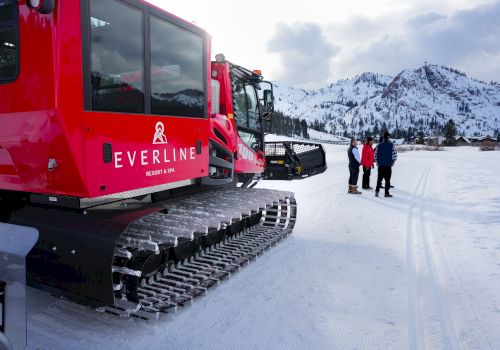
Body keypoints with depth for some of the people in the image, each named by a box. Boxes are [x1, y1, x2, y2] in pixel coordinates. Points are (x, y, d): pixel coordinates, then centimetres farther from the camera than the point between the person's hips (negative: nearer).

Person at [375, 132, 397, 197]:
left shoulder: (379, 145, 2)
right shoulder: (392, 145, -5)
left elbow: (375, 155, 2)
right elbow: (395, 155, -8)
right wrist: (392, 162, 7)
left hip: (380, 165, 2)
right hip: (388, 165, -2)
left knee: (379, 179, 12)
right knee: (387, 179, 4)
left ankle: (377, 191, 5)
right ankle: (387, 193, 4)